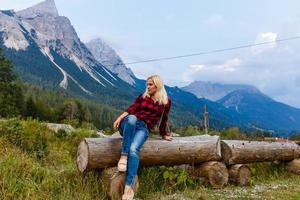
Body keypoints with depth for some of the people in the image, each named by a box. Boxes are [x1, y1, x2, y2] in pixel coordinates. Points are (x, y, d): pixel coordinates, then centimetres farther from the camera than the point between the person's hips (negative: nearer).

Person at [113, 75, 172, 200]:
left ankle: (129, 187, -41)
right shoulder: (143, 96, 15)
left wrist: (163, 135, 25)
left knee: (134, 149, -33)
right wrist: (120, 117, -13)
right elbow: (132, 108, 3)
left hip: (144, 128, -1)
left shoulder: (166, 101, 11)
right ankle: (123, 156, -38)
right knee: (132, 118, -38)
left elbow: (163, 119, 20)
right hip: (129, 123, 2)